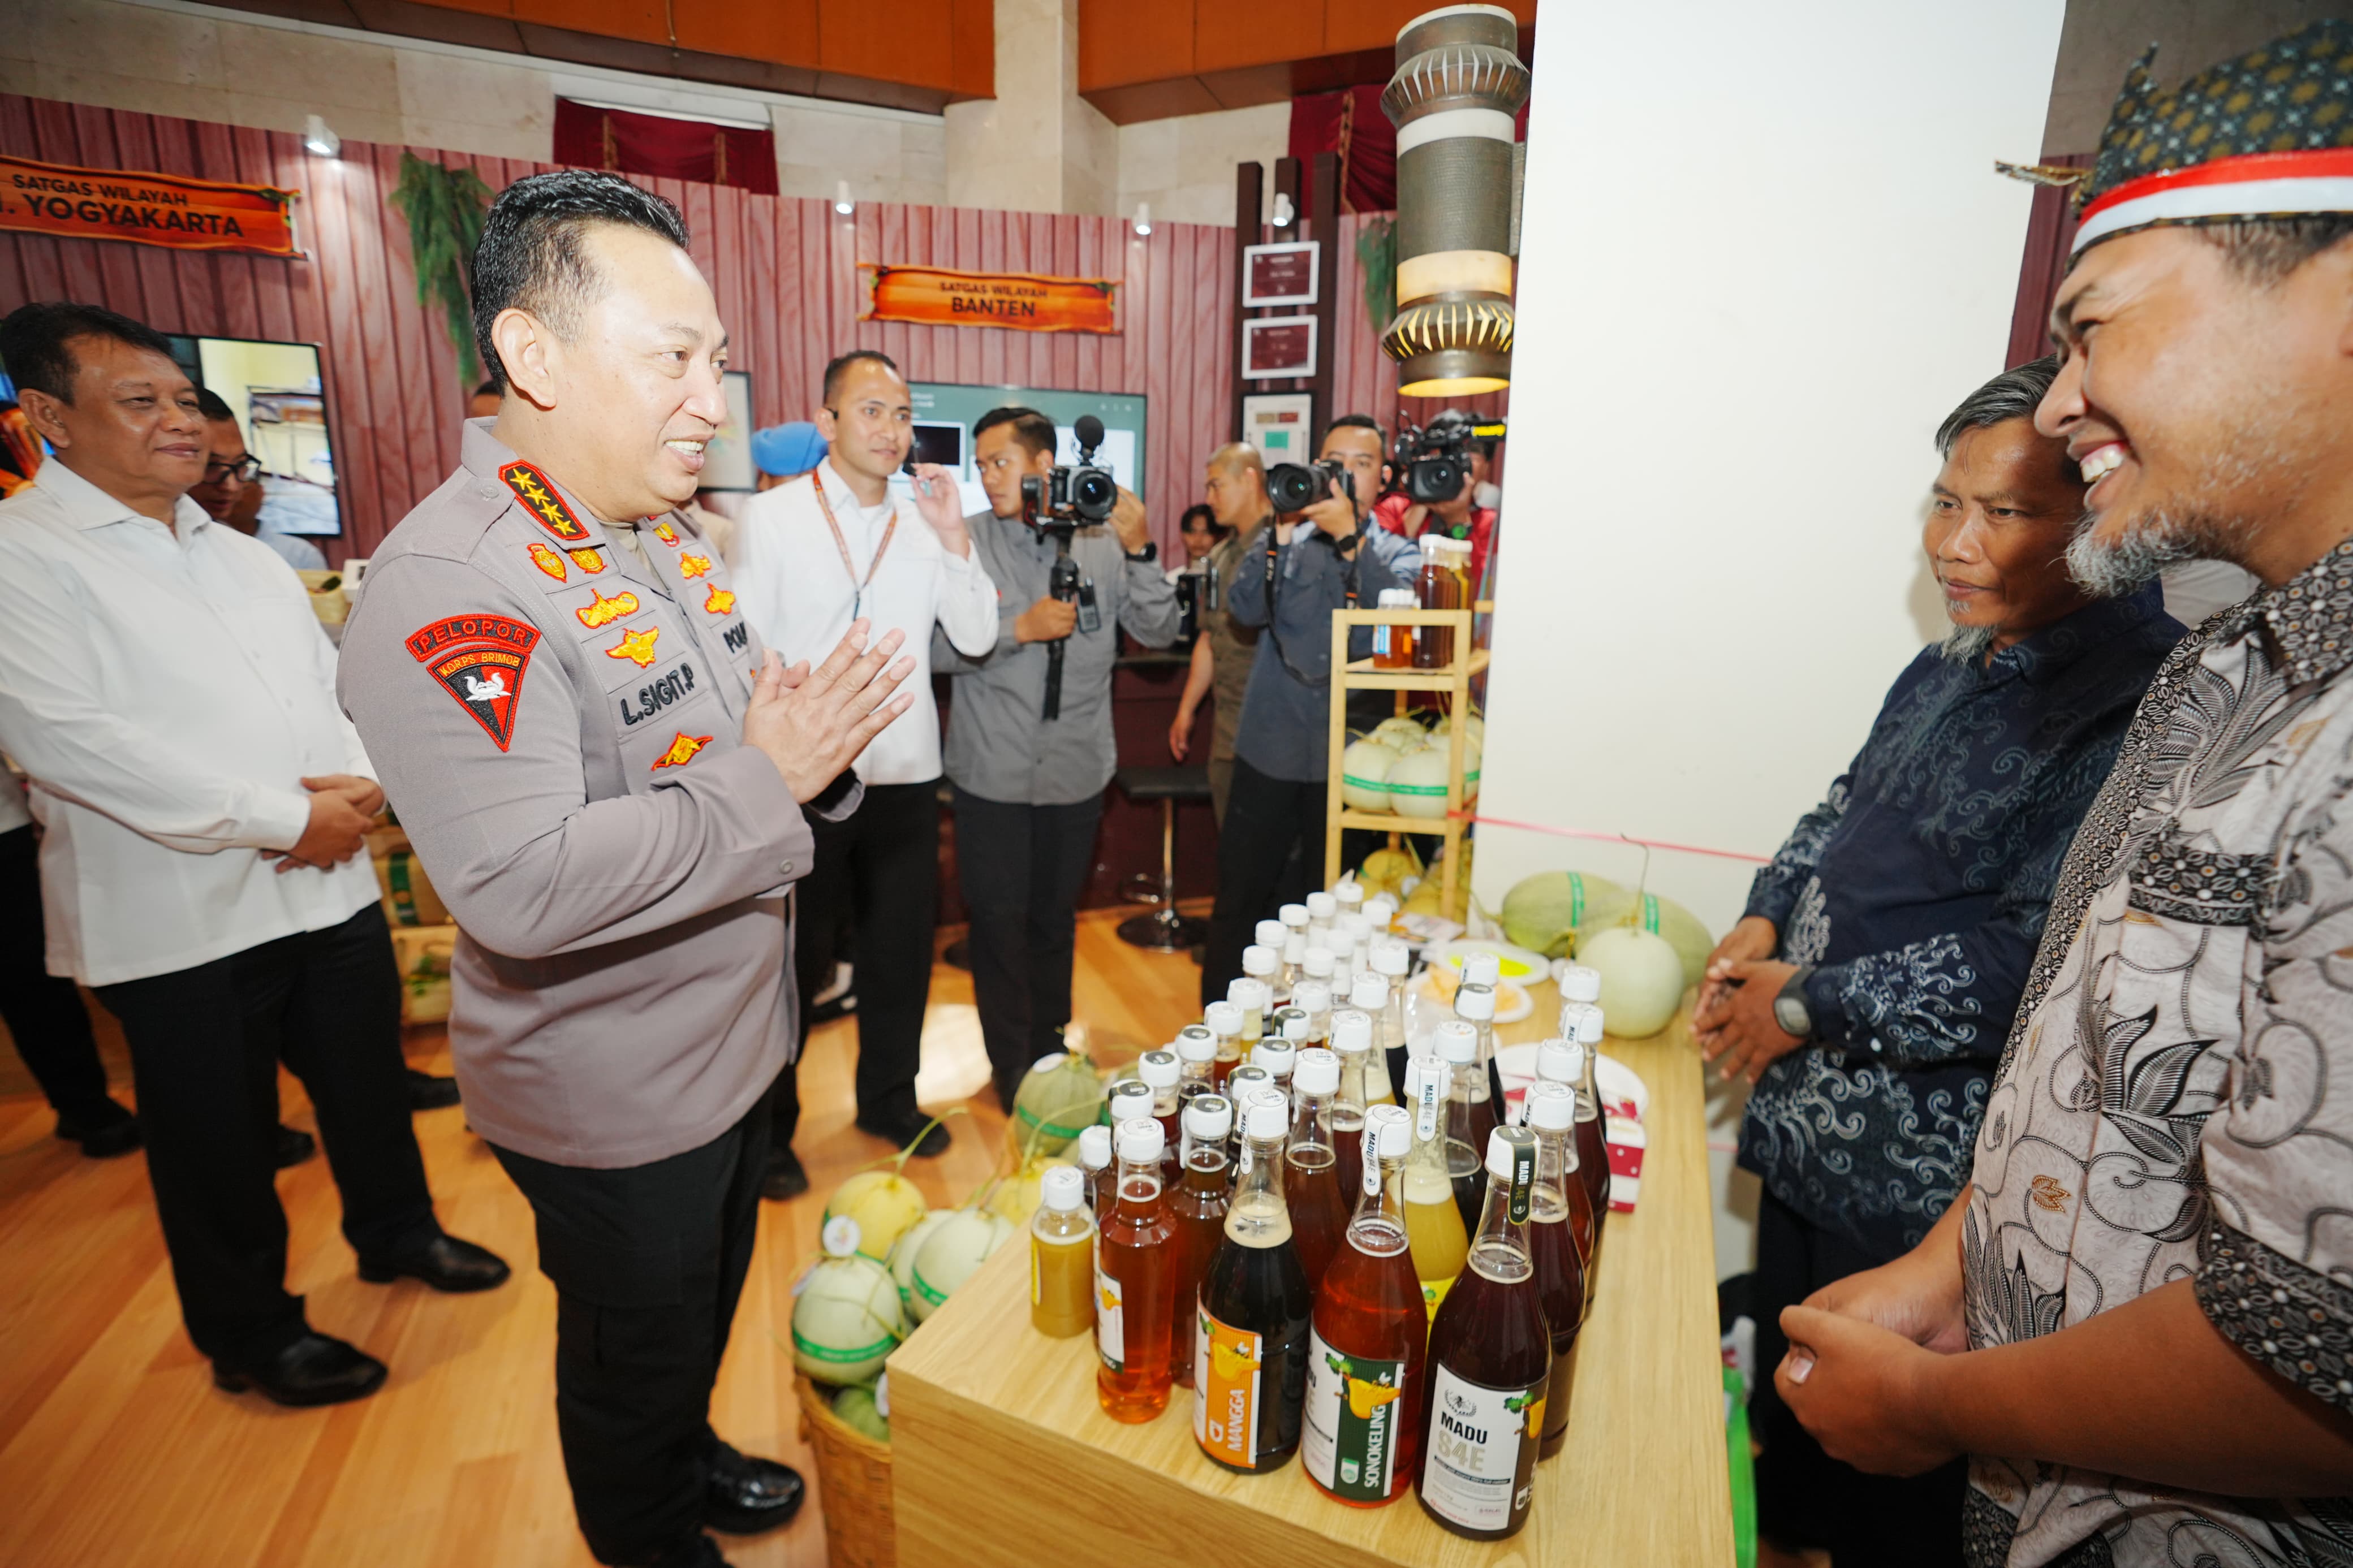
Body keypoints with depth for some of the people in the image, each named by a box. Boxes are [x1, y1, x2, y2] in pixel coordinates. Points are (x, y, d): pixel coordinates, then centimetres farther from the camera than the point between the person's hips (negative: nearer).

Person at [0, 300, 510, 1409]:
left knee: (368, 1080, 20)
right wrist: (284, 818, -19)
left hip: (332, 887, 6)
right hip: (182, 922, -6)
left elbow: (333, 686, 12)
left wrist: (356, 783, -9)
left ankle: (395, 1232, 43)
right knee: (221, 1146, 11)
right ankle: (252, 1336, 31)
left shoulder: (244, 558, 13)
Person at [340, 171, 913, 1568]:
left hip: (736, 1034, 8)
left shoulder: (670, 539, 4)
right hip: (613, 1096, -8)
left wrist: (819, 739, -9)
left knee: (710, 1299, 30)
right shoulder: (449, 585, -26)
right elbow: (522, 887, -35)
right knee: (635, 1348, 19)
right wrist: (766, 779, -28)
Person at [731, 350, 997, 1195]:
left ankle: (889, 1096, 36)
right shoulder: (773, 516, -3)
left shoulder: (926, 519, 6)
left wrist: (954, 536, -12)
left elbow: (976, 637, -2)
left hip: (905, 774, 4)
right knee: (793, 956, 9)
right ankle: (770, 1126, 29)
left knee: (901, 948, 15)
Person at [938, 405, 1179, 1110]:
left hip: (1078, 768, 2)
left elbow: (1159, 633, -3)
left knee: (1056, 915, 18)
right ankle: (1011, 1064, 27)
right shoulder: (965, 541, -4)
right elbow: (940, 647, -10)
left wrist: (1140, 552, -15)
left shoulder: (1101, 541, -1)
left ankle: (1049, 1043, 39)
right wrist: (1020, 627, -21)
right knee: (1000, 919, 8)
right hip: (993, 773, -1)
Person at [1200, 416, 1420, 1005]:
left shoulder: (1398, 554, 7)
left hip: (1350, 756, 0)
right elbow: (1245, 609, -10)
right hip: (1270, 750, 0)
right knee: (1241, 895, 6)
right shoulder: (1283, 539, 7)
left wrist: (1350, 535, -23)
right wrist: (1280, 531, -19)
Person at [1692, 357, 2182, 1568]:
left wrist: (1808, 1004, -17)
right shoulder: (1948, 672, 7)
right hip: (1809, 1130, 8)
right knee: (1788, 1415, 28)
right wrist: (1765, 923, 2)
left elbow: (2038, 958, -26)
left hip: (1930, 1195, -8)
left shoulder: (2146, 704, -20)